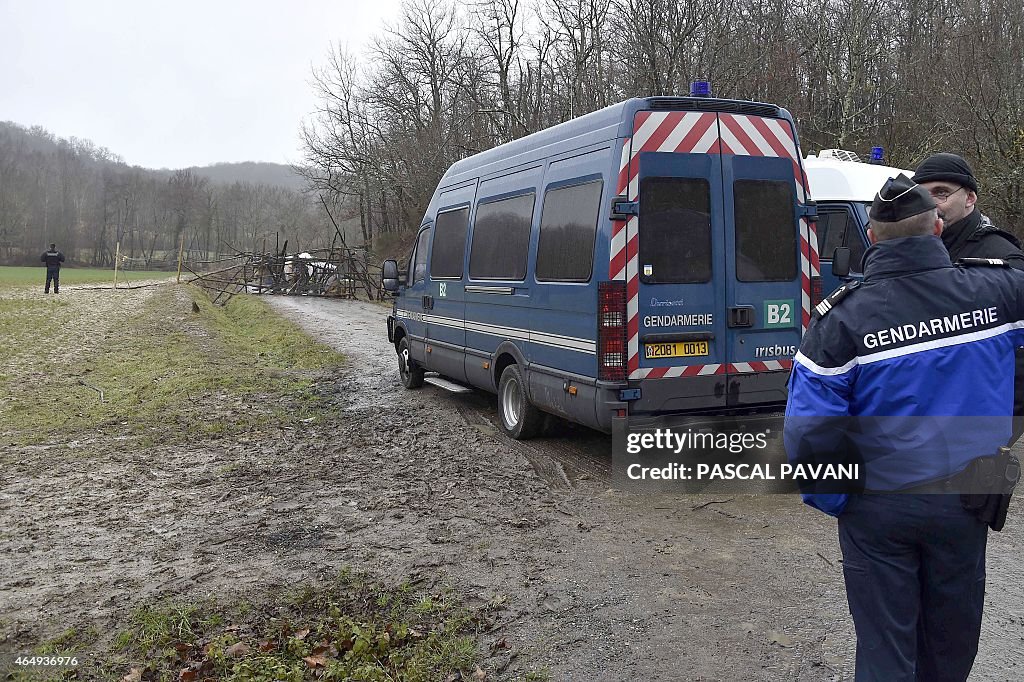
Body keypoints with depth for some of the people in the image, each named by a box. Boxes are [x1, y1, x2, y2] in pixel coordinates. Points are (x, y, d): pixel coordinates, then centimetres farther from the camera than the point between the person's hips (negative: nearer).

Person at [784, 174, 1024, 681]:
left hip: (879, 507, -3)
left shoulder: (840, 319, -19)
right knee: (952, 634, 25)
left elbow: (810, 433, -21)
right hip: (967, 499, 3)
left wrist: (828, 499, -4)